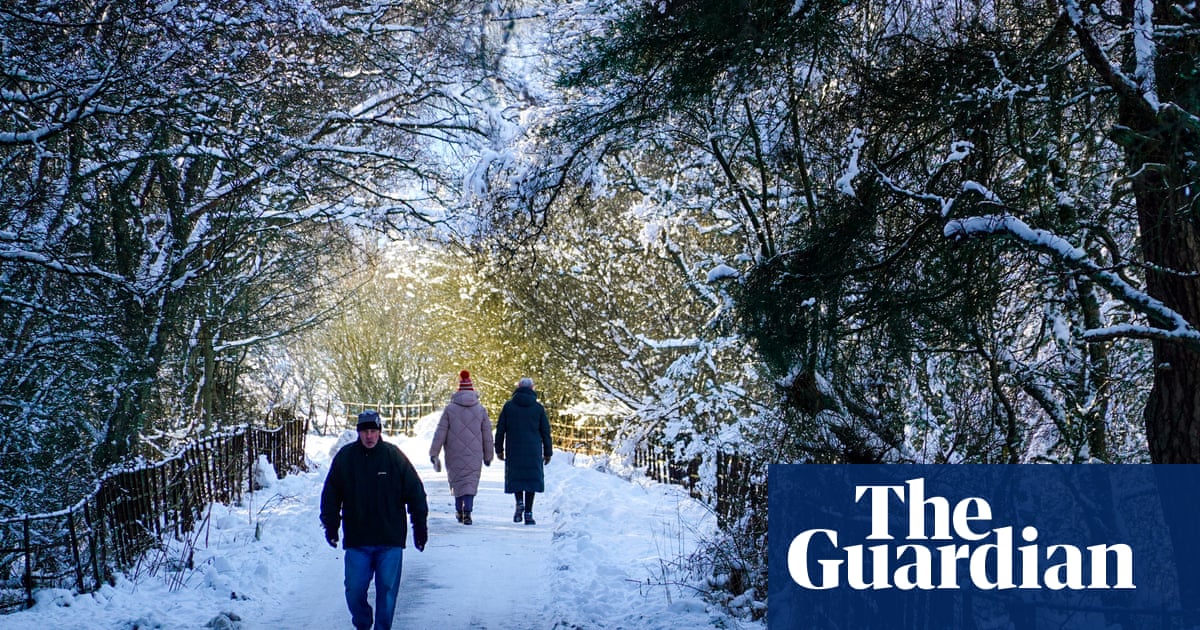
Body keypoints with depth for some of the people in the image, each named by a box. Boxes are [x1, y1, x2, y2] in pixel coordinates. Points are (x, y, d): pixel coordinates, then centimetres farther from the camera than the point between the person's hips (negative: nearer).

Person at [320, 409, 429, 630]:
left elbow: (415, 493, 3)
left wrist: (420, 527, 3)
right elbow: (331, 495, 10)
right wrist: (330, 526, 5)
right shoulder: (345, 457, 1)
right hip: (356, 540, 1)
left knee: (387, 590, 2)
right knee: (354, 591, 2)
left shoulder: (394, 457, -2)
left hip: (390, 539, -1)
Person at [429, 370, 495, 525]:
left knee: (456, 481, 14)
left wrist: (434, 453, 1)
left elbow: (440, 433, -3)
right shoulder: (480, 410, 2)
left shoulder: (450, 409, -2)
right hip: (474, 455, 0)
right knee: (470, 482, 1)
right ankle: (467, 511, -15)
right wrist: (488, 456, 16)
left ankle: (459, 511, 20)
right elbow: (487, 435, 6)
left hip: (454, 455, 0)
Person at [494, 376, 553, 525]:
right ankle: (528, 513, 0)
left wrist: (499, 450, 12)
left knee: (515, 476, 13)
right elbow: (546, 432, 4)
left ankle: (519, 502, -11)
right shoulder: (538, 408, 3)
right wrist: (548, 453, 11)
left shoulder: (508, 406, 3)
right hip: (533, 451, 0)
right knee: (531, 478, 5)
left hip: (514, 450, 0)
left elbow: (500, 429, 3)